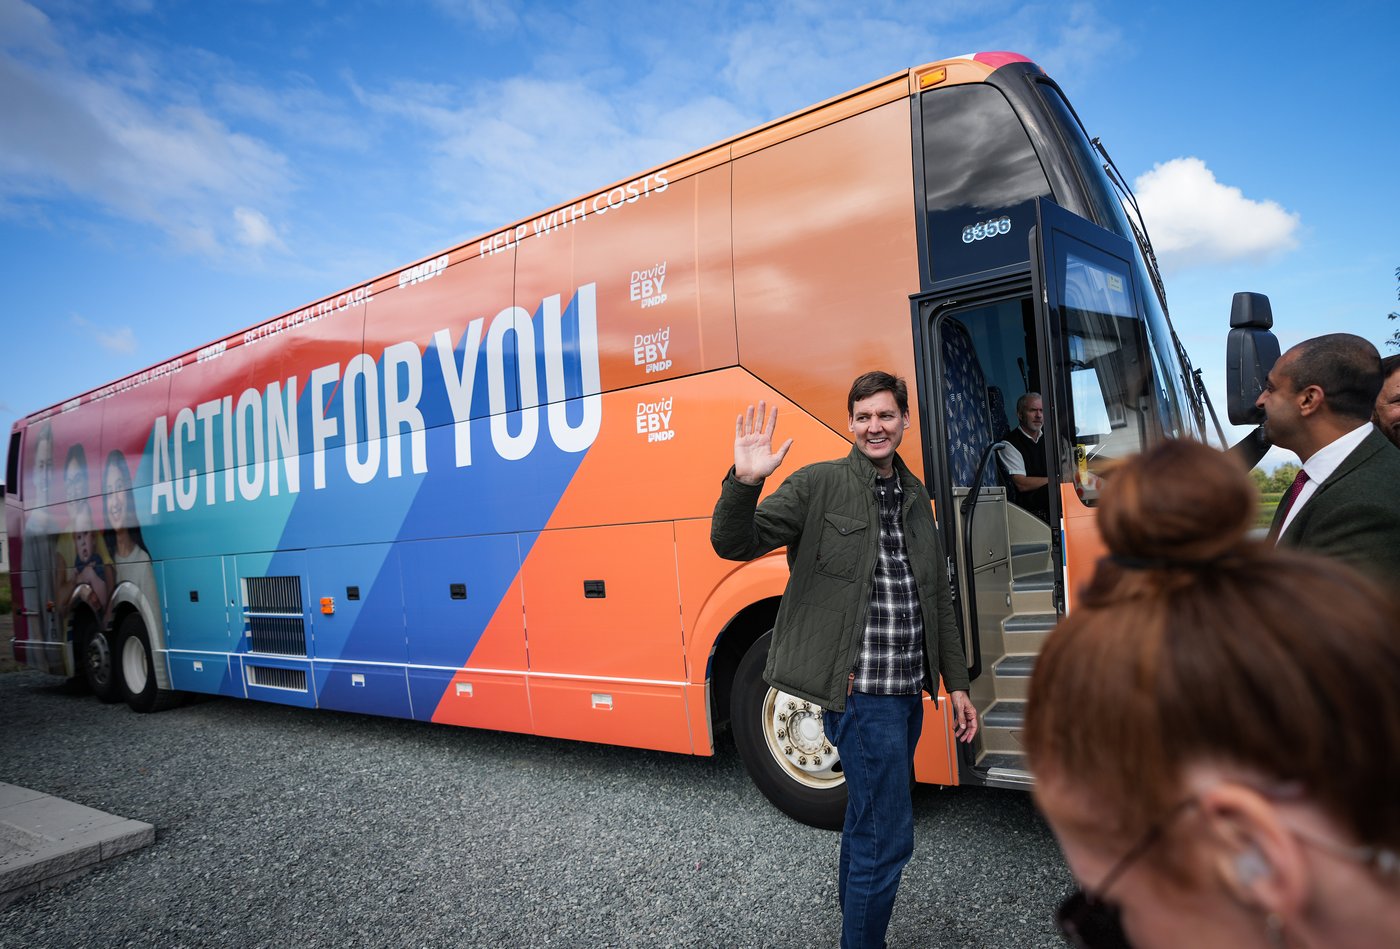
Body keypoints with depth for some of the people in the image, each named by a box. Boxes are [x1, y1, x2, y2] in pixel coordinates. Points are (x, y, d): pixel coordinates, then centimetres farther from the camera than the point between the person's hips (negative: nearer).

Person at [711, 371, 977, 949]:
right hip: (860, 690, -7)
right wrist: (744, 482, -32)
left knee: (867, 822, 21)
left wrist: (956, 682, 15)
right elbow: (734, 544, -14)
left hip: (907, 692, 7)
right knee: (888, 836, -3)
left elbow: (937, 599, 17)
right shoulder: (818, 485, -8)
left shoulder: (916, 498, 12)